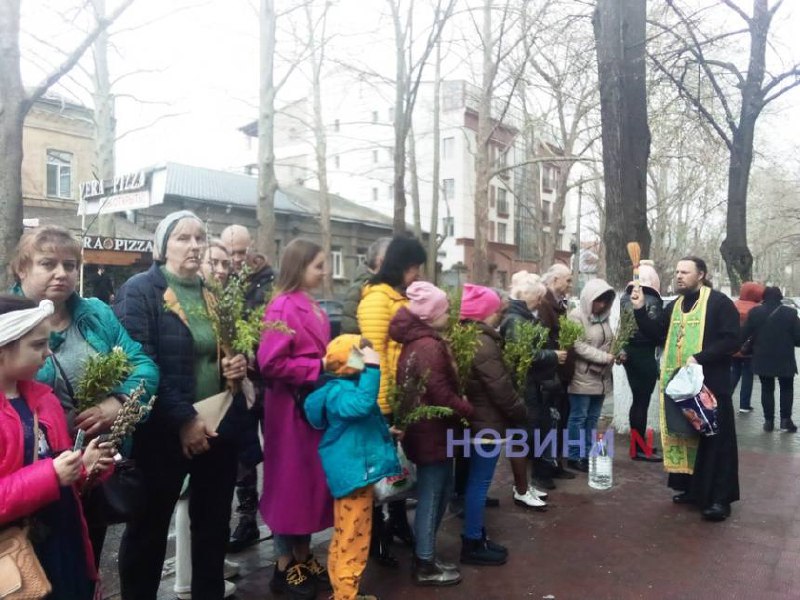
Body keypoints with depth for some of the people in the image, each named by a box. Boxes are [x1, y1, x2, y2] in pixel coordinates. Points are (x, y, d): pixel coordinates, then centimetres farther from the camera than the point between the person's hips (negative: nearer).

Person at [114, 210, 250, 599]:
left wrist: (237, 365, -3)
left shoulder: (214, 294, 11)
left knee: (214, 524, 17)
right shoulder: (140, 291, -9)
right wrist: (184, 419, -20)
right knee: (149, 527, 11)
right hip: (164, 433, -6)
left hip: (218, 428, 6)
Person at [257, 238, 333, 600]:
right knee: (291, 485, 4)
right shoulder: (283, 307, -15)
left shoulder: (313, 307, 11)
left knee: (313, 483, 16)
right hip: (292, 410, -9)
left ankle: (303, 559, 31)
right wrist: (318, 368, -19)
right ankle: (284, 568, 20)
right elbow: (271, 363, -22)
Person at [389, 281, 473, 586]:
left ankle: (425, 552, 31)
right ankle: (425, 566, 17)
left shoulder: (418, 340, 11)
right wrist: (469, 411, -9)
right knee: (431, 496, 2)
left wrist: (461, 408, 6)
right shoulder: (429, 346, -21)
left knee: (442, 488, 20)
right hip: (432, 430, -10)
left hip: (431, 427, 10)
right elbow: (441, 394, -23)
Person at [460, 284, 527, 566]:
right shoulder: (482, 343, -22)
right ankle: (472, 545, 12)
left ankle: (476, 536, 30)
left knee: (476, 481, 18)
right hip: (488, 423, -10)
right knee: (479, 483, 1)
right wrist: (522, 414, -7)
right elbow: (501, 389, -22)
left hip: (476, 419, 10)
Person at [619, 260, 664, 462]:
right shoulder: (652, 300, -14)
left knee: (637, 399, 16)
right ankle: (640, 449, 5)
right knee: (643, 400, 0)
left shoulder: (625, 297, 6)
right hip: (644, 353, -7)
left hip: (628, 351, 7)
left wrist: (622, 349, 13)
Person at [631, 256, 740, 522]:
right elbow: (657, 336, 12)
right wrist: (640, 310, 1)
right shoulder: (674, 306, 14)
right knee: (683, 435, 12)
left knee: (714, 439, -2)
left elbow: (731, 340, -14)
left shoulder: (719, 302, -7)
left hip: (709, 383, -7)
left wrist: (699, 358, -24)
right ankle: (692, 489, 25)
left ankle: (719, 498, 5)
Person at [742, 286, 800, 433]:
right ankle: (785, 419, 7)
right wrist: (788, 343, 14)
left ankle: (769, 420, 8)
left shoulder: (755, 312, -4)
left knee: (767, 389, 9)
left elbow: (744, 334, -4)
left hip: (763, 358, 1)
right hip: (785, 359, -1)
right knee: (787, 389, 14)